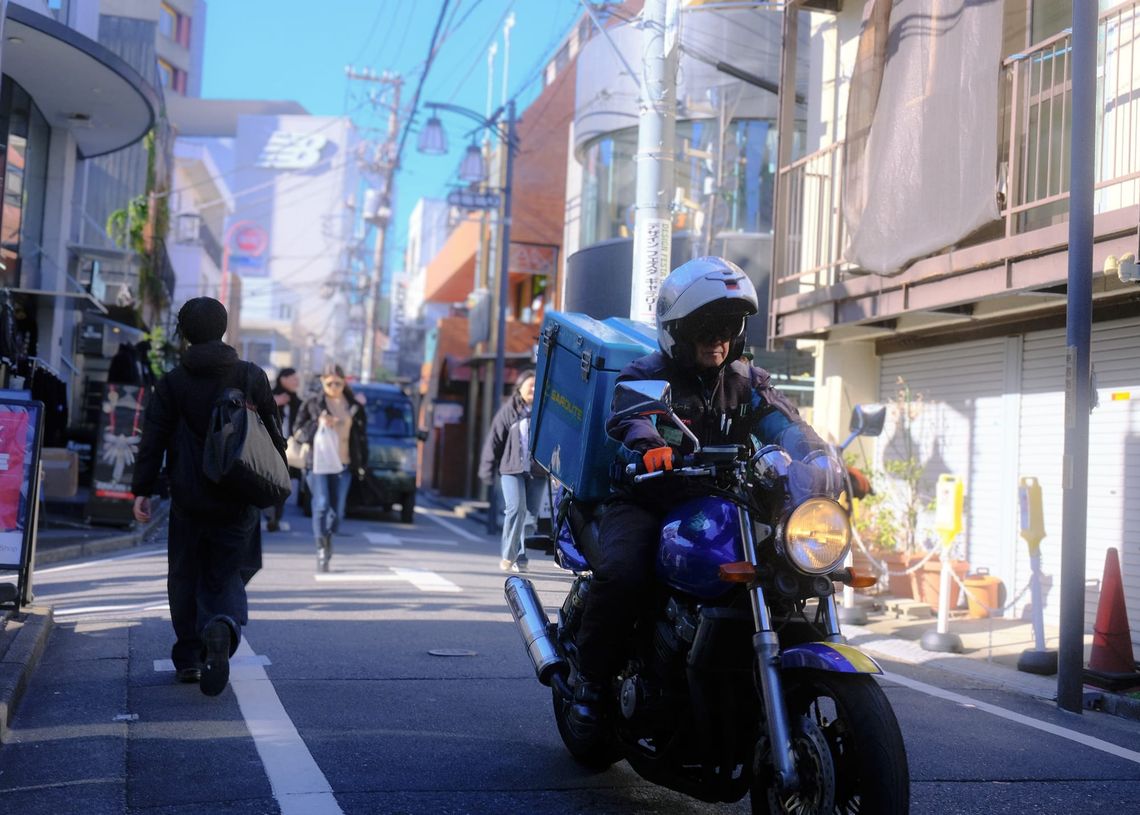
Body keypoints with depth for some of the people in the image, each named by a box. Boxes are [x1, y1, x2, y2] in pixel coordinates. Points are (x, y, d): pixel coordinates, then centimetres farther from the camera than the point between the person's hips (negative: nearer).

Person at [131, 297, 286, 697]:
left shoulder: (172, 383, -1)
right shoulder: (252, 377, 1)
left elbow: (152, 440, -5)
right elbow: (273, 432, 5)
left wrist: (142, 490, -3)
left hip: (189, 499, 0)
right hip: (239, 500, 0)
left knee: (185, 575, 14)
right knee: (226, 574, 6)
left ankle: (188, 658, 17)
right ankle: (222, 625, -25)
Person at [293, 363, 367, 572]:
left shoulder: (355, 407, 9)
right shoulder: (312, 404, 4)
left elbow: (362, 437, 12)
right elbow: (298, 432, 4)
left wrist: (362, 464, 6)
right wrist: (317, 424, -14)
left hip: (343, 464, 2)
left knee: (337, 509, 3)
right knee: (322, 505, -14)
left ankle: (328, 539, 29)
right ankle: (322, 551, -10)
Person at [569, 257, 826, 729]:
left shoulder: (748, 383, 14)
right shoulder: (646, 375, 0)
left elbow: (783, 424, -2)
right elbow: (631, 418, -22)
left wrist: (819, 462, -25)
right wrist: (650, 448, -46)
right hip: (646, 501, -4)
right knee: (621, 575, -32)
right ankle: (591, 676, -7)